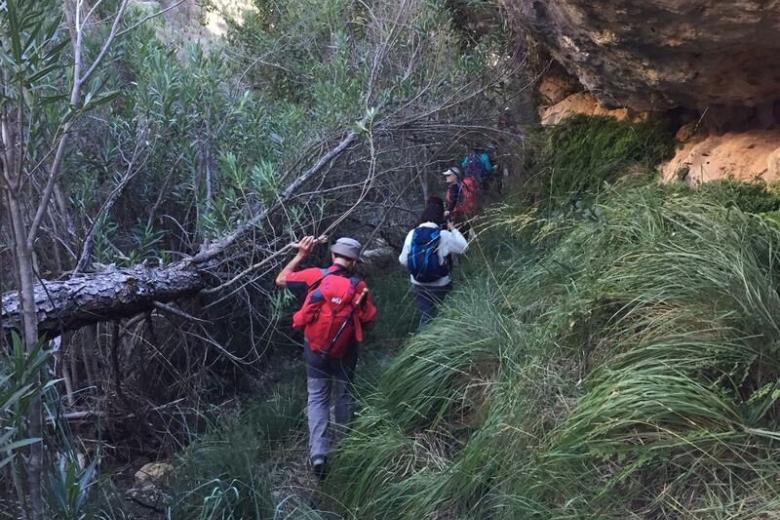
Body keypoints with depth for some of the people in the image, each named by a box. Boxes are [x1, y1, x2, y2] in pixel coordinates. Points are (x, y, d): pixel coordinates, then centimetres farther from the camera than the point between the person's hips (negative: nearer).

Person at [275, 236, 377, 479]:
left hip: (315, 351, 0)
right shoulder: (358, 286, -14)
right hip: (344, 354, 0)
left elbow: (281, 280, 0)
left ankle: (318, 453, -4)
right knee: (343, 397, 20)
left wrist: (300, 255, 3)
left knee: (317, 399, 10)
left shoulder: (314, 276, -13)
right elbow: (368, 319, -6)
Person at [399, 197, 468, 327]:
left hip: (418, 285, 2)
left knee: (426, 316, 15)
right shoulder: (444, 236, -18)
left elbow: (403, 260, -6)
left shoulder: (412, 234, -10)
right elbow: (463, 248, -4)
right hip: (440, 285, -2)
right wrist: (454, 230, 7)